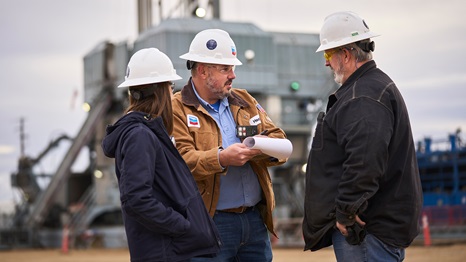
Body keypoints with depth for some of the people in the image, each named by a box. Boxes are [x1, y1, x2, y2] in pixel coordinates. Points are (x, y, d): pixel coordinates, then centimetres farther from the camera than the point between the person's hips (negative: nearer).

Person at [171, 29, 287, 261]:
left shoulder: (244, 101, 17)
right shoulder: (178, 109, -4)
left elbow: (277, 136, 12)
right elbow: (180, 159, -16)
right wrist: (221, 159, -28)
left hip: (255, 218, 6)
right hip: (211, 223, -6)